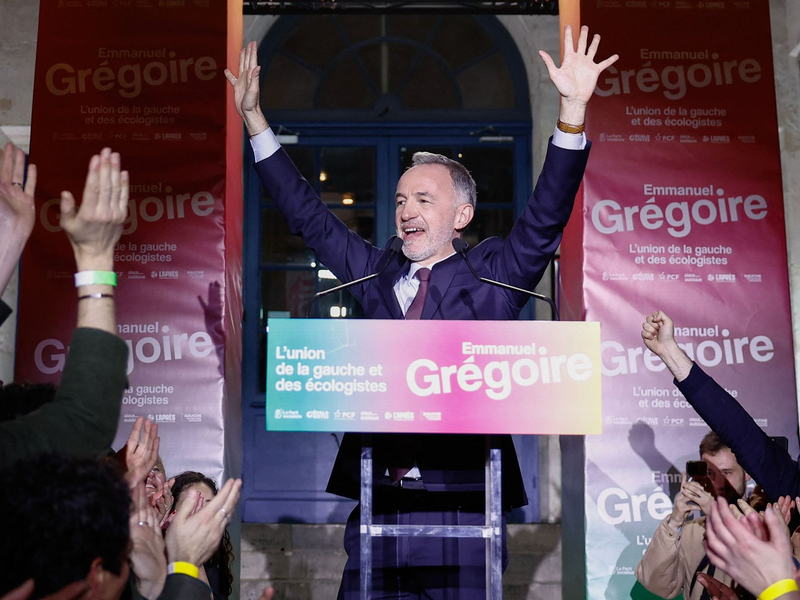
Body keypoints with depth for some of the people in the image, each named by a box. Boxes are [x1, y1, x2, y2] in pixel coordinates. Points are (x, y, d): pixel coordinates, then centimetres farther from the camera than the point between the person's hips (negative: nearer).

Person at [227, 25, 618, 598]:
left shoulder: (492, 277, 4)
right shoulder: (375, 273, 13)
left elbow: (546, 217, -8)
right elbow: (309, 216, 16)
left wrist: (573, 109, -19)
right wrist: (253, 116, 14)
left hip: (462, 512, -3)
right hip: (376, 508, 3)